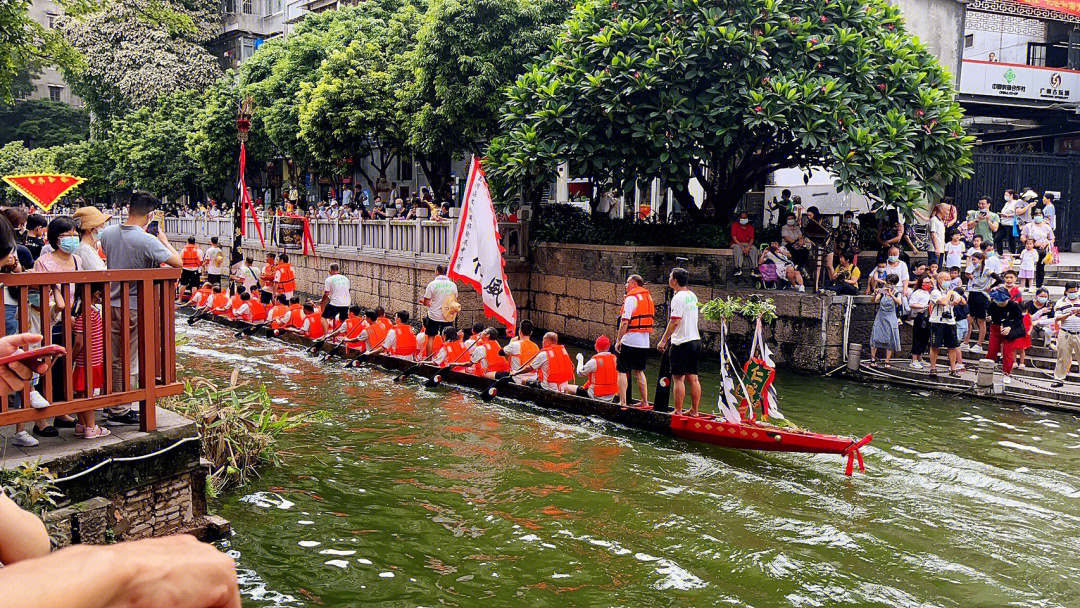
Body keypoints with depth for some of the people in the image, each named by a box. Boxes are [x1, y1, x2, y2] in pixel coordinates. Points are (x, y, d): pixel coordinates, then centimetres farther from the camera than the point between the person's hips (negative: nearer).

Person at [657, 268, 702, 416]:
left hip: (682, 342, -8)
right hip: (695, 340, 8)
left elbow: (675, 322, -20)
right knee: (693, 378, 11)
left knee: (678, 379, -3)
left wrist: (663, 340, -14)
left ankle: (678, 411, -1)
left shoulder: (678, 298, -14)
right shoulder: (693, 296, 12)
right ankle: (694, 410, 15)